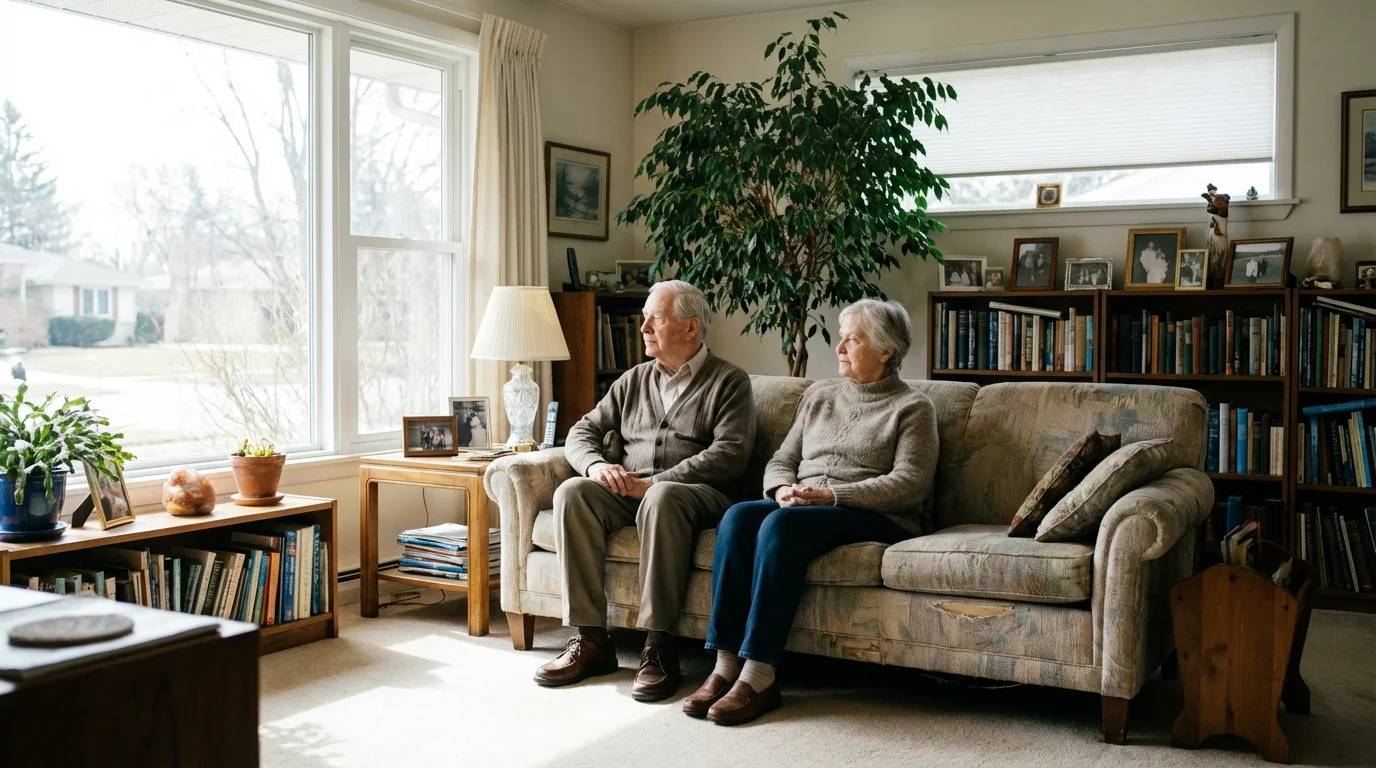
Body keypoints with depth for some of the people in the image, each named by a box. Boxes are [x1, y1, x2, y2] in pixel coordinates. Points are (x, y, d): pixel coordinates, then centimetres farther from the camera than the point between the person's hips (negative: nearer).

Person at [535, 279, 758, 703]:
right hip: (628, 490, 5)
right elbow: (582, 432, 19)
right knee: (572, 493, -24)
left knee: (663, 499, -39)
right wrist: (596, 464, -6)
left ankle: (659, 648, -35)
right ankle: (591, 640, -24)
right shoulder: (634, 380, 21)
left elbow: (730, 454, -10)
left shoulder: (729, 382, 5)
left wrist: (655, 483, -18)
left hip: (698, 493, -5)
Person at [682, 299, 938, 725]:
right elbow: (781, 461, 19)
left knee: (781, 525, -35)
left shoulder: (912, 407, 4)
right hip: (800, 506, 5)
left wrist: (830, 494, -17)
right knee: (737, 517, -27)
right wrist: (784, 489, -6)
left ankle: (759, 677, -35)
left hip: (873, 517, -5)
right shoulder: (819, 395, 22)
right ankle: (727, 666, -31)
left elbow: (910, 483, -9)